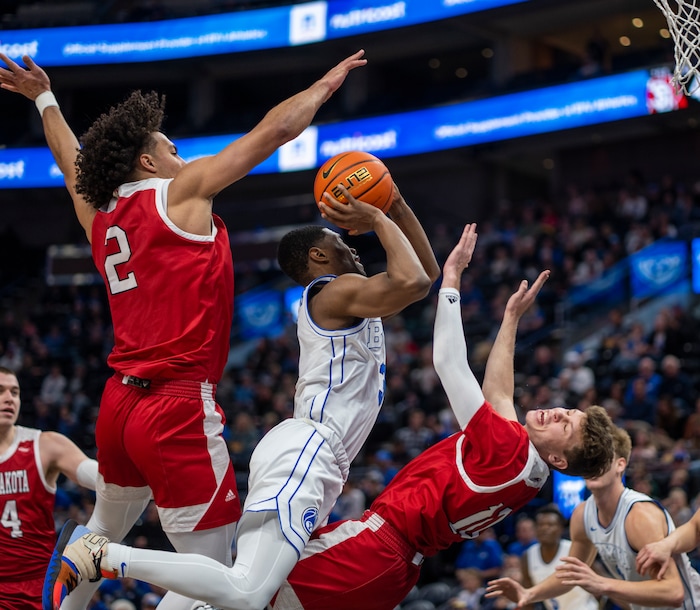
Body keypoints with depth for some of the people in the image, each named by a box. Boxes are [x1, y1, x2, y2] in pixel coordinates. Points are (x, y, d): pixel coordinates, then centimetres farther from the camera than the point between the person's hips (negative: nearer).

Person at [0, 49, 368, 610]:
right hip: (178, 407, -8)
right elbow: (275, 130, -3)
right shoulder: (178, 193, -4)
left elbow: (72, 161, 35)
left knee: (105, 532, 29)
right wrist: (326, 84, 11)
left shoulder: (98, 215, 14)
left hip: (119, 401, 8)